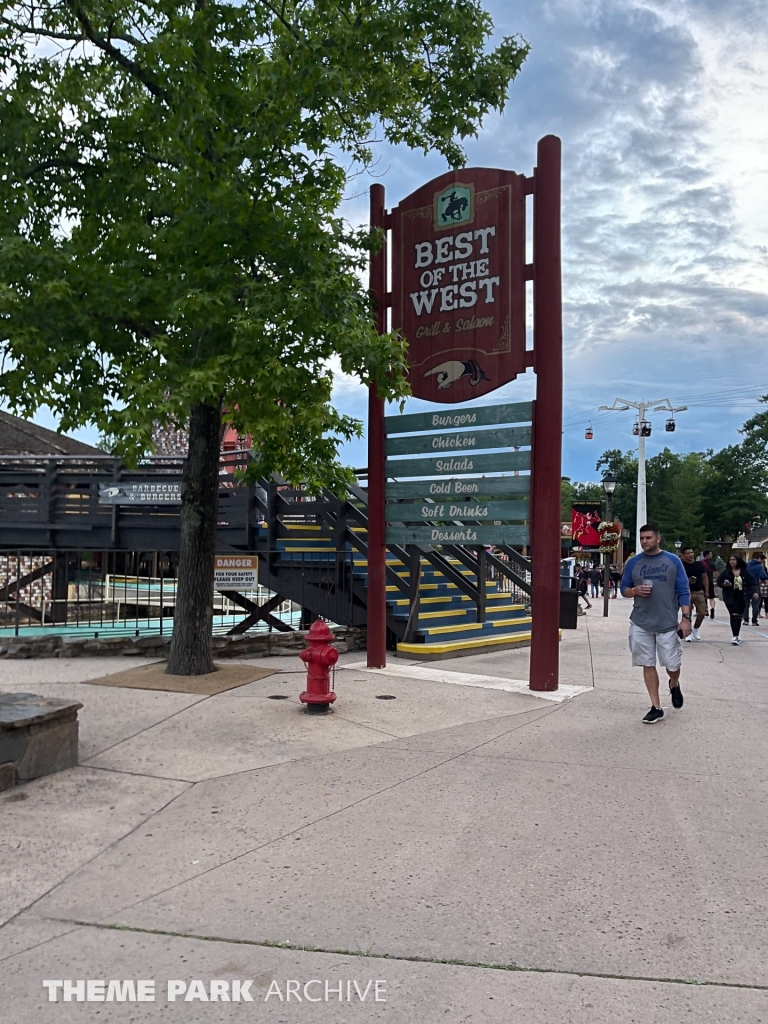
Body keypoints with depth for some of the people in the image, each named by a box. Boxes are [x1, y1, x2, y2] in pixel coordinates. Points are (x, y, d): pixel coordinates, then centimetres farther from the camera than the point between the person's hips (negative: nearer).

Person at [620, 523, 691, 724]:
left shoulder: (673, 561, -1)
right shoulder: (633, 562, 4)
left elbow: (683, 591, -1)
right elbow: (624, 589, 10)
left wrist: (686, 618, -9)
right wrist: (635, 591, -13)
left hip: (667, 624, -2)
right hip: (640, 624, 2)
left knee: (672, 664, 3)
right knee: (648, 665, 4)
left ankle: (674, 685, 39)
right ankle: (656, 708, 15)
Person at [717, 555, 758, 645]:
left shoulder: (745, 572, 3)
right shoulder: (726, 572, 0)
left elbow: (751, 583, 4)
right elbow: (719, 582, 7)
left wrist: (754, 591, -11)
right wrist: (724, 584, -14)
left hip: (742, 597, 2)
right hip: (730, 597, -2)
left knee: (739, 616, 11)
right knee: (734, 615, -14)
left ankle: (737, 635, 24)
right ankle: (735, 636, -16)